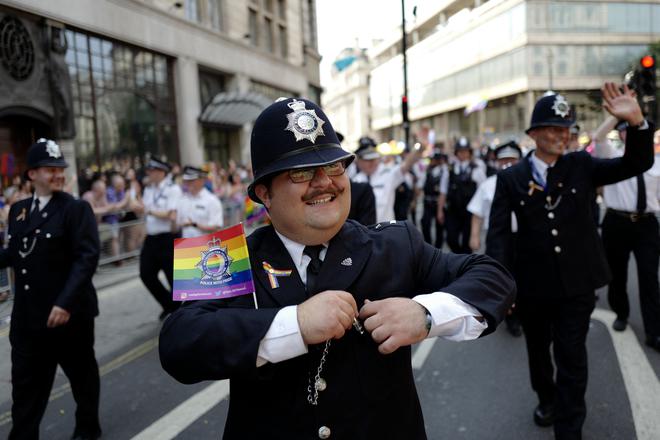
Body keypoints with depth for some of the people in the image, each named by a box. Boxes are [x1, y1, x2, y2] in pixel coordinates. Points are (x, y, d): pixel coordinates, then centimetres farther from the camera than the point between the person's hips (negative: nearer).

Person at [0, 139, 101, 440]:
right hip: (28, 315, 5)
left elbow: (87, 257, -19)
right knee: (25, 383, 12)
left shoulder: (76, 209, -11)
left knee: (82, 374, 15)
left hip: (69, 312, -4)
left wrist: (66, 302, -26)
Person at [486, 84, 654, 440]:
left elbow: (637, 164, -3)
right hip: (531, 285, 1)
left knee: (572, 358, 3)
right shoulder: (510, 178, -5)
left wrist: (636, 122, -20)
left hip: (576, 283, 0)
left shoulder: (582, 166, 0)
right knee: (538, 350, 21)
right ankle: (546, 399, 49)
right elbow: (498, 232, -10)